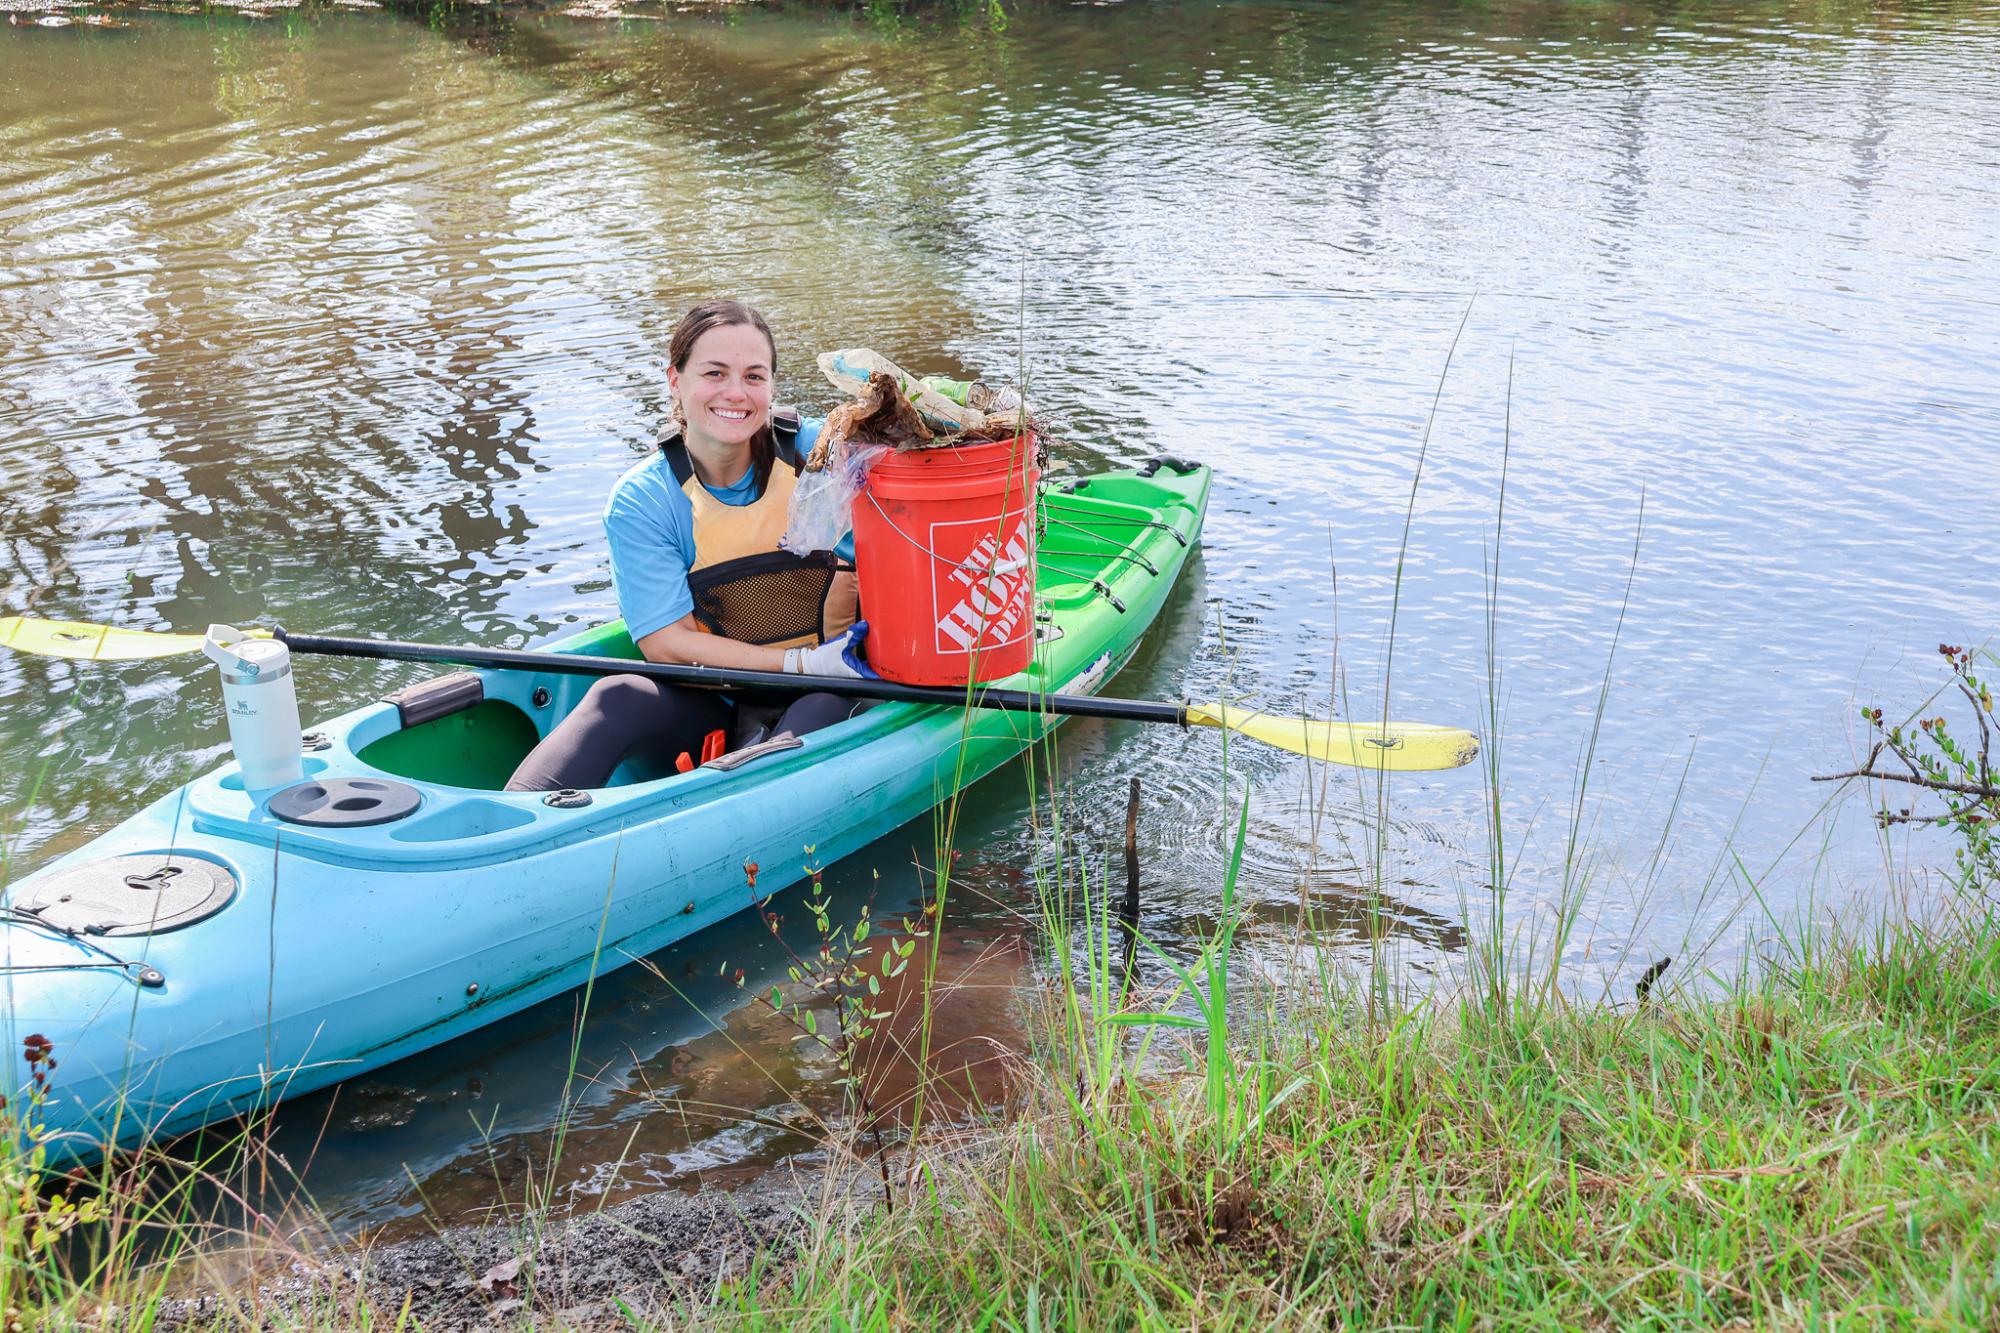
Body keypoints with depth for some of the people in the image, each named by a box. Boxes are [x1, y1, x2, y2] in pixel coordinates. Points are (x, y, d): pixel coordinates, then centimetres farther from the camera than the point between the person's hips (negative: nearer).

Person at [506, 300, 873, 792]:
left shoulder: (815, 452, -6)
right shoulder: (641, 501, -5)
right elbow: (665, 643, -10)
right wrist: (804, 662, -20)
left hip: (830, 699, -1)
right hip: (717, 711, 1)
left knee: (825, 707, -34)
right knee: (619, 697, -27)